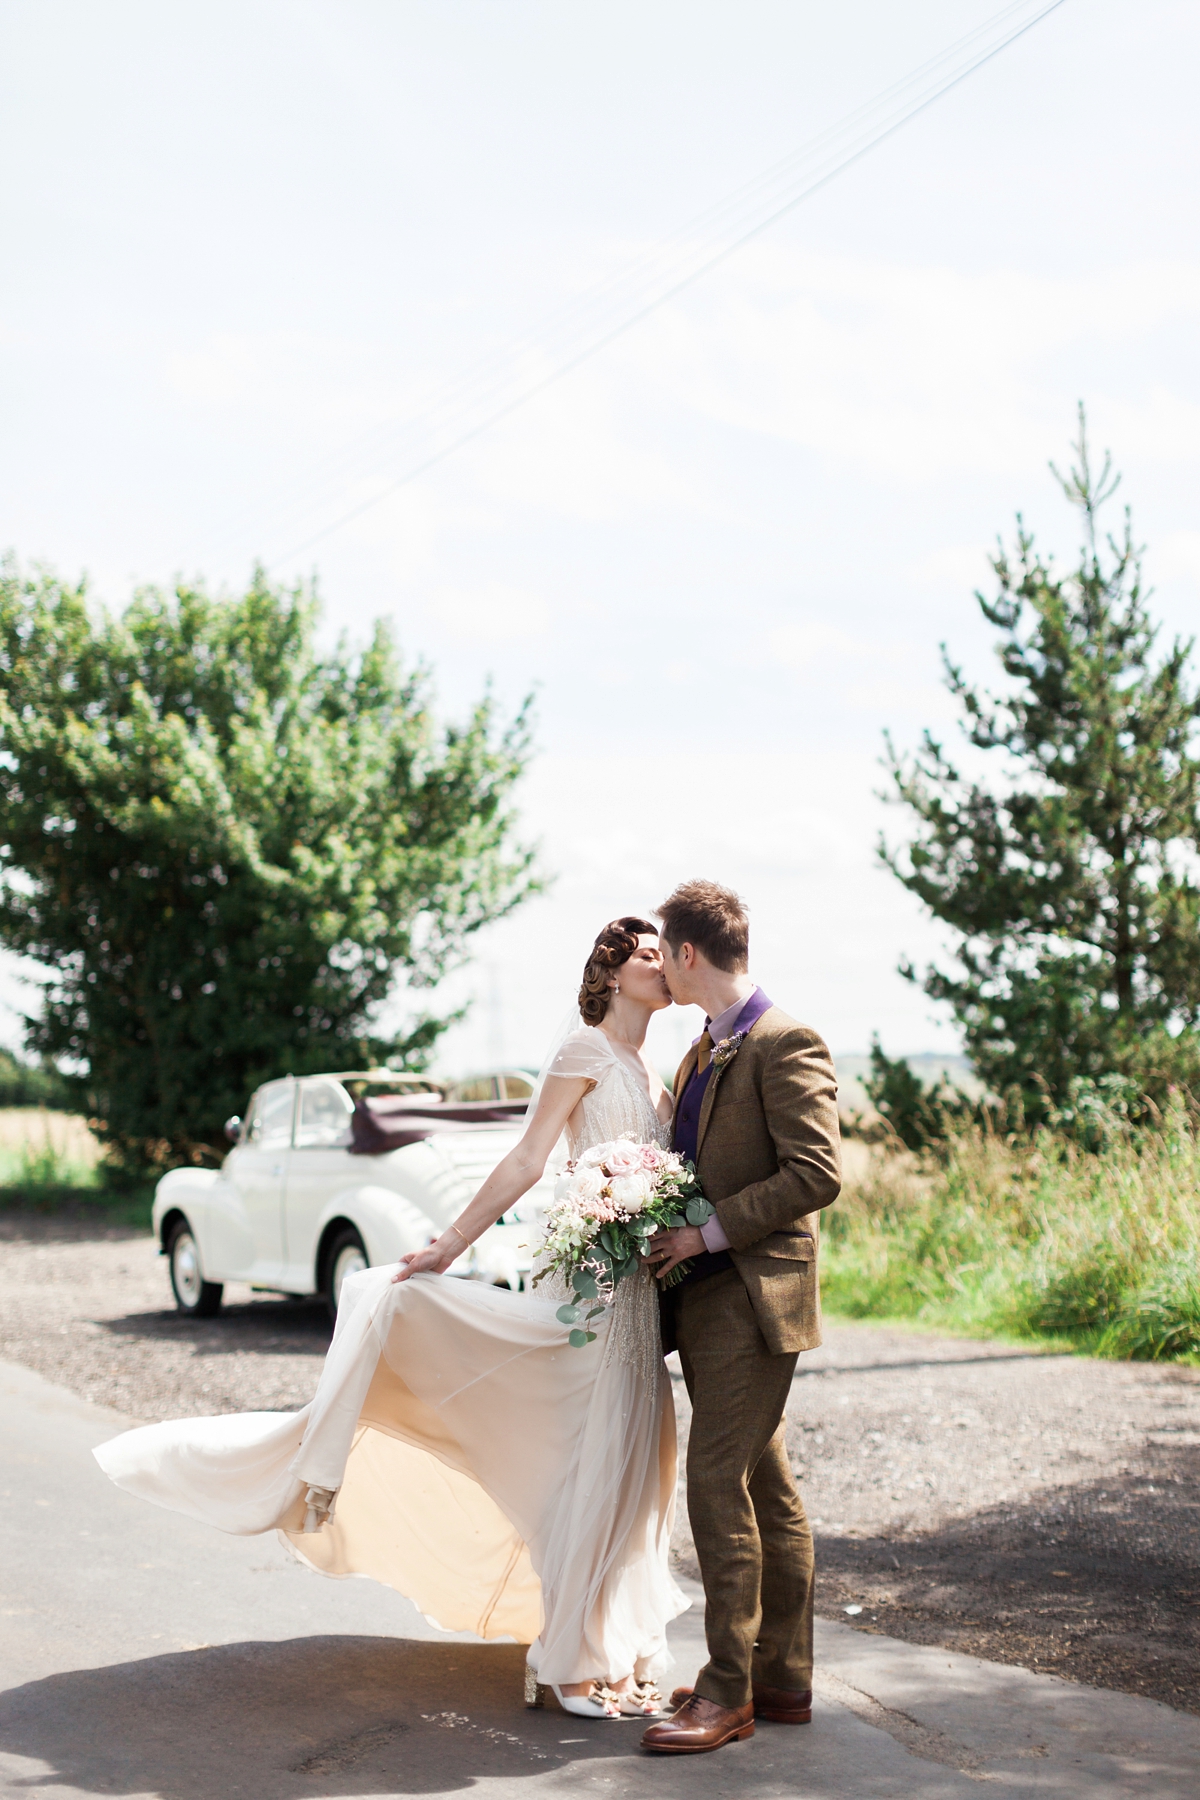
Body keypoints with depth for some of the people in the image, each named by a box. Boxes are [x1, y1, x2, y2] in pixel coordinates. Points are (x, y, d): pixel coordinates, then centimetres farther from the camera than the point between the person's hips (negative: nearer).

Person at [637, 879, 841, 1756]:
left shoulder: (785, 1045, -13)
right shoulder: (703, 1051, 18)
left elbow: (816, 1175, -20)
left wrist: (710, 1232, -19)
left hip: (753, 1296, -9)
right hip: (706, 1297, 9)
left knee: (718, 1482, -10)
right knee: (767, 1492, 13)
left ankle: (729, 1690, -3)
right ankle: (783, 1678, 19)